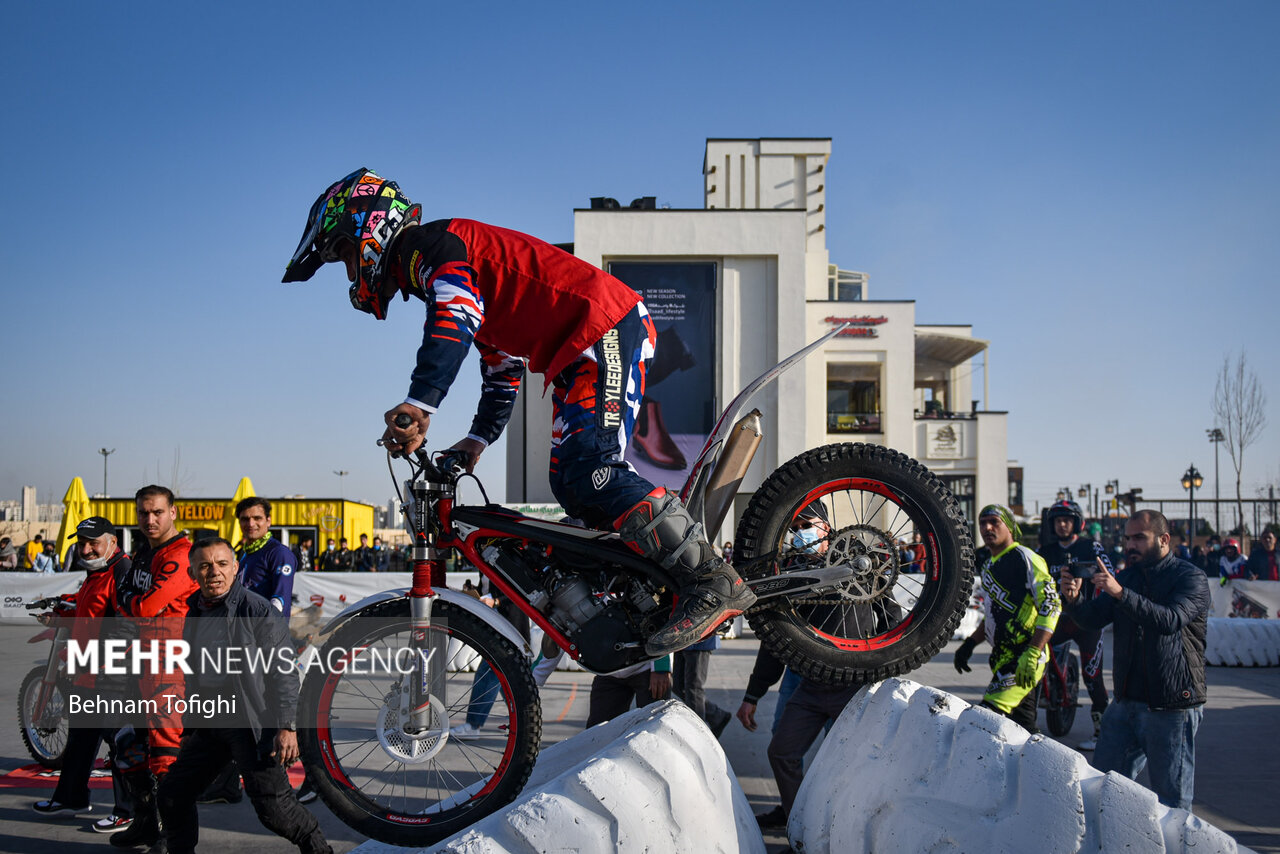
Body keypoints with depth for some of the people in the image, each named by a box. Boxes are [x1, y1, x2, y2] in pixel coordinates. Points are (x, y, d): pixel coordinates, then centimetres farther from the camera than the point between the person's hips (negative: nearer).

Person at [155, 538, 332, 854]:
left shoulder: (258, 611, -10)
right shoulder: (195, 613, 13)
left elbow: (283, 673, -12)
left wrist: (287, 726, -18)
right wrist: (190, 728, 23)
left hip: (251, 724, -7)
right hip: (209, 723, 7)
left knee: (273, 807, -11)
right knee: (171, 796, 11)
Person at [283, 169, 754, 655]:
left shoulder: (428, 243, -4)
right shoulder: (429, 268, 28)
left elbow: (454, 318, -27)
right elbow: (502, 369, 30)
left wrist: (419, 402, -36)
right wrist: (478, 438, 23)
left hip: (608, 331, -10)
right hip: (580, 351, 10)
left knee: (590, 470, -21)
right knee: (571, 485, 7)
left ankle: (715, 583, -22)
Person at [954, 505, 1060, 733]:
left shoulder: (1025, 558, -9)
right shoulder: (989, 566, 18)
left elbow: (1051, 607, -16)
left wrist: (1031, 655, -22)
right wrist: (970, 643, 17)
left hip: (1024, 659, -9)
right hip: (1002, 657, 9)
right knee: (1023, 728, 11)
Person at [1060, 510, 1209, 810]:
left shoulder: (1191, 578, -7)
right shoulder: (1127, 576, 14)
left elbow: (1170, 620, -25)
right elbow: (1094, 618, 5)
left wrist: (1121, 593, -35)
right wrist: (1074, 599, -16)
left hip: (1172, 706, -6)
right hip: (1126, 700, 6)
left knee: (1172, 797, 2)